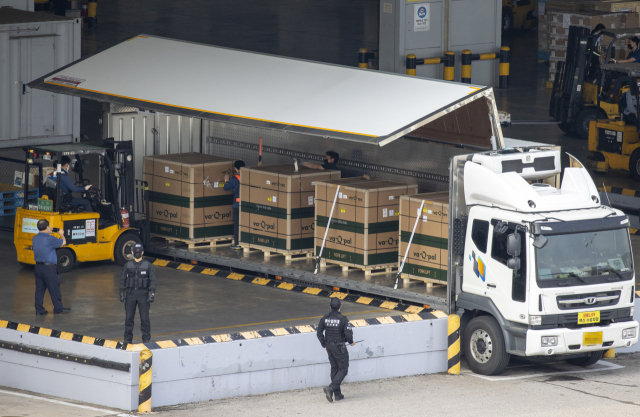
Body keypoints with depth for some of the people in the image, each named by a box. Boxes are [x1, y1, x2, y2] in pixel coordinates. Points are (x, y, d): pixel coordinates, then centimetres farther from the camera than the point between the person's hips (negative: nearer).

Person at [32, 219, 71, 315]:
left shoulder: (35, 238, 2)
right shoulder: (49, 239, -19)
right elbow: (63, 242, -6)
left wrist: (48, 233, 21)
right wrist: (61, 234, 13)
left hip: (38, 266, 7)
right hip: (49, 267, -7)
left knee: (39, 289, 12)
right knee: (54, 289, 5)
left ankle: (39, 310, 13)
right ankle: (58, 309, 15)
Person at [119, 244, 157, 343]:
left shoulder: (148, 265, -2)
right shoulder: (127, 265, 4)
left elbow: (153, 281, -5)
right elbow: (123, 280, 7)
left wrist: (152, 294, -14)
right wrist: (121, 294, 1)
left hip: (143, 294, -2)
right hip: (130, 294, 2)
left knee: (144, 317, -2)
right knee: (129, 317, 3)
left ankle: (146, 339, 8)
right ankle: (127, 340, 13)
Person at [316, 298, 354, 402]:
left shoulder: (325, 318, 0)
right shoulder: (343, 319, -17)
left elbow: (319, 333, 5)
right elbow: (348, 334, -19)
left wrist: (324, 346, 16)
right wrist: (351, 342, 3)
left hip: (329, 347, 6)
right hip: (339, 347, -6)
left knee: (334, 369, 14)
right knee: (343, 369, 2)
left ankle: (338, 394, 16)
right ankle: (330, 388, -17)